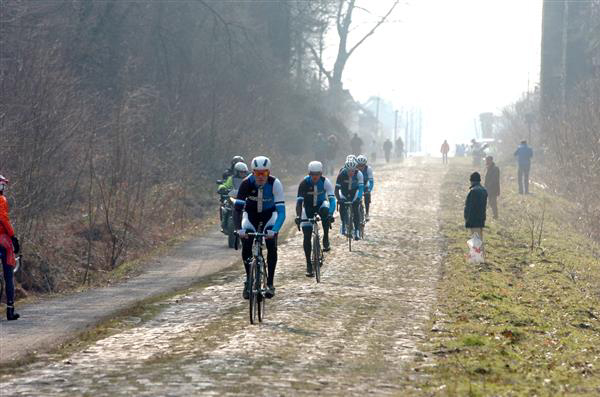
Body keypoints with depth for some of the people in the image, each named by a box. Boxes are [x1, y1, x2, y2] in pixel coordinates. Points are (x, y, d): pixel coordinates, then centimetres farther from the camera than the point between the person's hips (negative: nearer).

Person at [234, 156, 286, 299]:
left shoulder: (275, 184, -30)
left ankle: (270, 283, -11)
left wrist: (274, 230, -50)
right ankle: (249, 280, 3)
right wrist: (239, 229, -47)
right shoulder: (247, 183, -28)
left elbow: (281, 211, -35)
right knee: (246, 247, -16)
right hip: (251, 214, 1)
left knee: (272, 246, -21)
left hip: (269, 214, -1)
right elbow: (237, 208, -32)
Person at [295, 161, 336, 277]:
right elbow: (299, 200, -28)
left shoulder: (325, 182, -22)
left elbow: (332, 198, -30)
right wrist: (298, 216, -42)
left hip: (320, 204, 0)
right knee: (307, 236, -10)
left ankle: (326, 240, -22)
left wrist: (330, 214, -45)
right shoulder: (304, 183, -23)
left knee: (325, 210, -37)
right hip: (308, 208, 0)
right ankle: (309, 265, -2)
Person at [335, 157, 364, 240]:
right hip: (344, 191, 0)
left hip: (354, 191, 0)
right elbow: (337, 188, -28)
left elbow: (361, 187, -31)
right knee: (342, 205, -22)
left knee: (355, 209, -14)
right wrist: (338, 198, -41)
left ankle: (356, 230, -9)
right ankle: (343, 223, -1)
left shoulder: (358, 174, -27)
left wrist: (359, 198, -45)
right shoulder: (342, 174, -28)